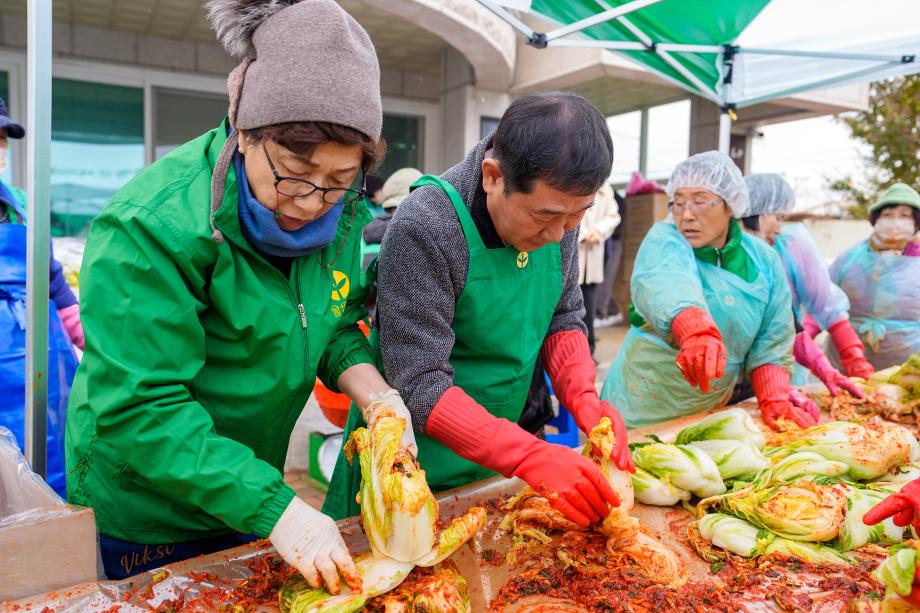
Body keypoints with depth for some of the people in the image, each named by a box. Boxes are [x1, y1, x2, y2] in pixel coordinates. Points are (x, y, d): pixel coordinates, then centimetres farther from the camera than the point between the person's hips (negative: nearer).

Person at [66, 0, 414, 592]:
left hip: (248, 490, 6)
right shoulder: (151, 226, -29)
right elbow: (137, 407, -29)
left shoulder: (337, 214, -10)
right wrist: (274, 508, -33)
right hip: (138, 515, -5)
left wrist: (376, 396, -16)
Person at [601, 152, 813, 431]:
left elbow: (771, 341, 0)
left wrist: (775, 401, -12)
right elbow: (667, 282, -38)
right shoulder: (664, 240, -16)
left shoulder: (764, 260, -2)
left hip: (712, 410, 4)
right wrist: (696, 332, -57)